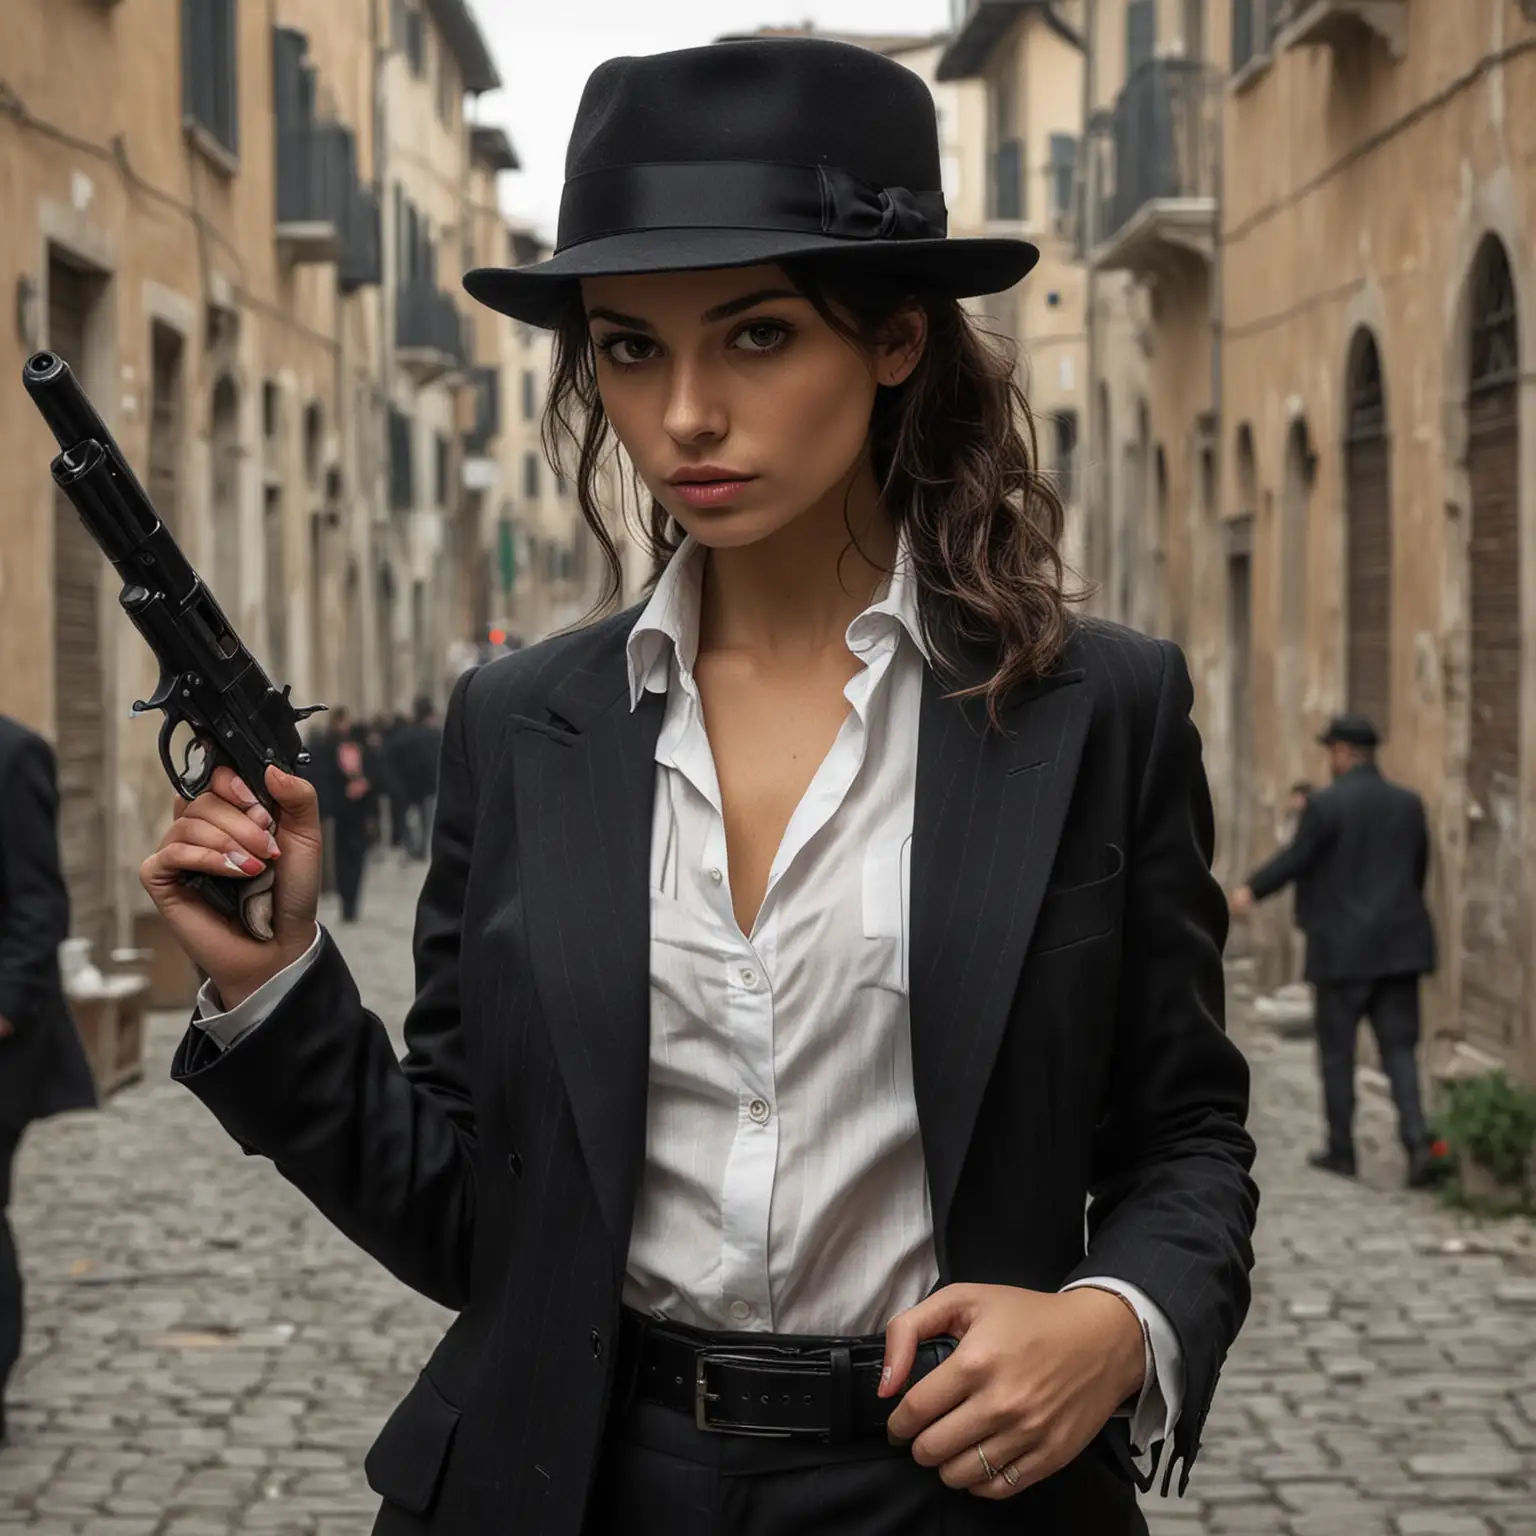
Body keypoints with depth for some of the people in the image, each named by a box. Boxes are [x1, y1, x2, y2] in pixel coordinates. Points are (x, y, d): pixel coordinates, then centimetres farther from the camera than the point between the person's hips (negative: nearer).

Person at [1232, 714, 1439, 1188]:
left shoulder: (1325, 804, -12)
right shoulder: (1409, 803, 5)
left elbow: (1295, 859, -8)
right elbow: (1419, 869, 12)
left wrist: (1250, 890, 8)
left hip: (1343, 948, -4)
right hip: (1398, 947, 4)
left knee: (1337, 1051, 9)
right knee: (1399, 1047, 6)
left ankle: (1341, 1150, 15)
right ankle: (1417, 1142, -10)